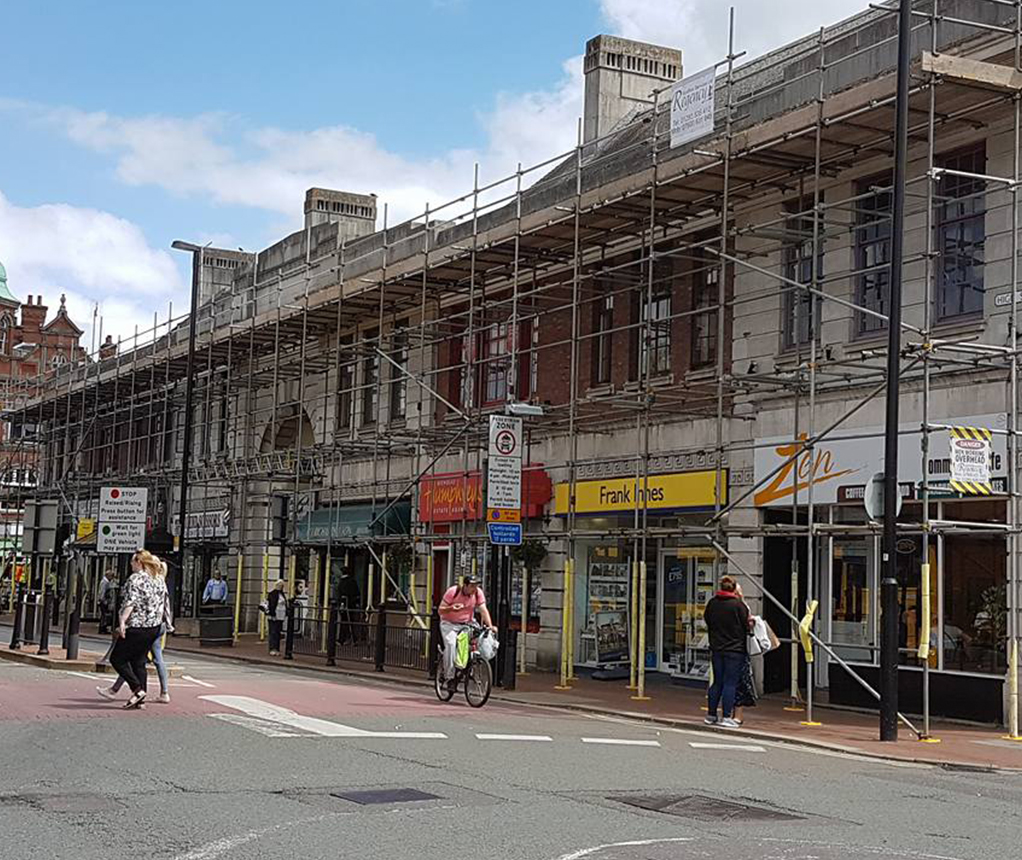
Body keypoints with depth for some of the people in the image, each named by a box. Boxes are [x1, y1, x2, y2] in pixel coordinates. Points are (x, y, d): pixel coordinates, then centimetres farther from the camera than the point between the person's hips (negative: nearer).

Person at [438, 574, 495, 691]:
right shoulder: (453, 591, -18)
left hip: (466, 624, 3)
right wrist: (451, 608, -34)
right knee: (451, 644, -27)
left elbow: (483, 610, -13)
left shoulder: (478, 593, -9)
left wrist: (490, 626, -27)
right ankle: (450, 677, -20)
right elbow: (440, 610, -13)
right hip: (449, 624, -3)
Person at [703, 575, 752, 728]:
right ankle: (726, 717, -2)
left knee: (717, 682, 14)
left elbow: (706, 620, 13)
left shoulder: (712, 603, 2)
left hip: (716, 649, 5)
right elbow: (747, 626, -7)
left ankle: (711, 715, 17)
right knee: (730, 683, -1)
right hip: (735, 649, -5)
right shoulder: (738, 605, -12)